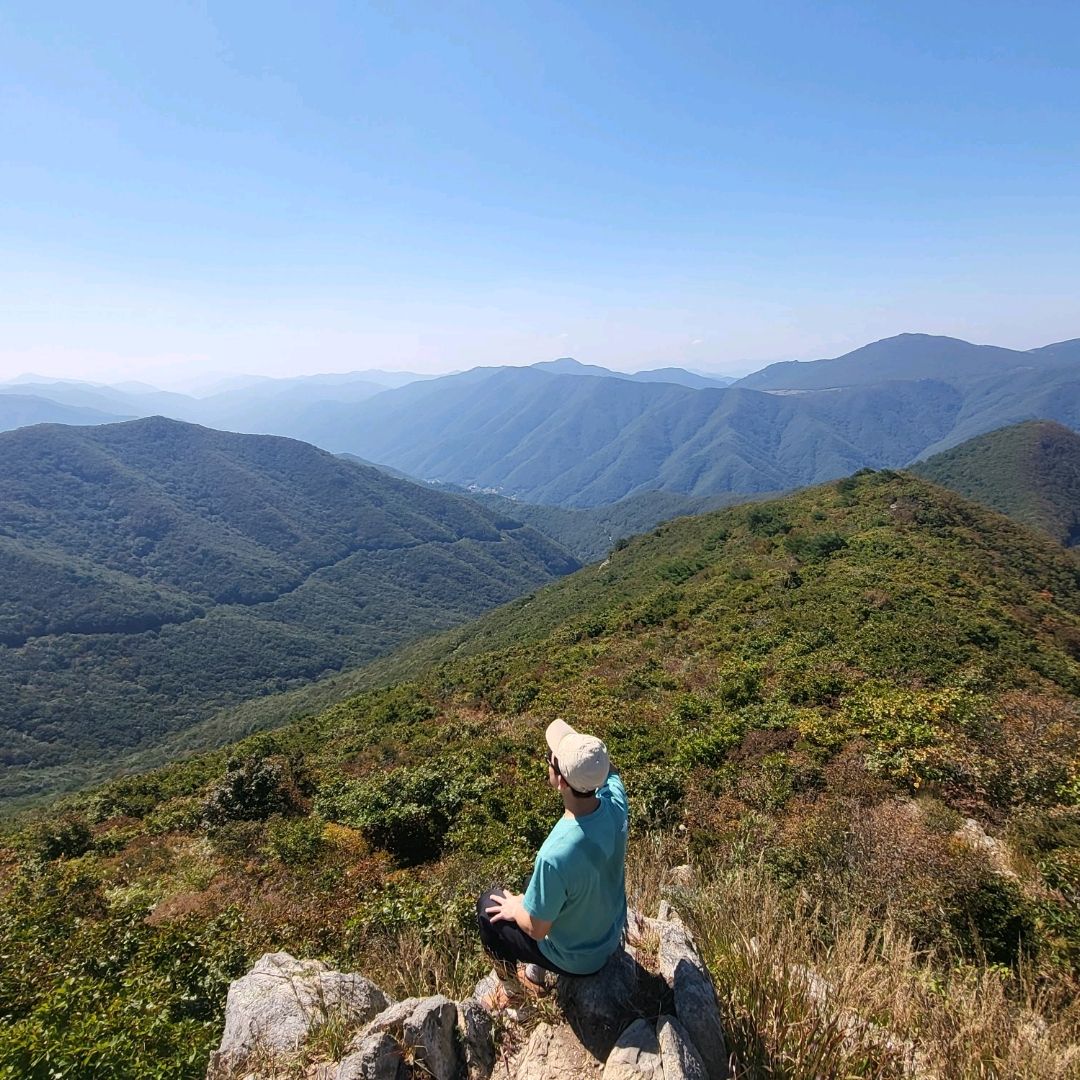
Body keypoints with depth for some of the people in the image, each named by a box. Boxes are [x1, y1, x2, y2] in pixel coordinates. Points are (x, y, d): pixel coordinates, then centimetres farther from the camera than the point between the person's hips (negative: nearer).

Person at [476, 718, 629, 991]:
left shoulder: (556, 856, -42)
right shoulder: (615, 803, -26)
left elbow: (536, 929, -25)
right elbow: (607, 770, -1)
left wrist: (515, 908, -5)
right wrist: (580, 741, -19)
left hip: (575, 958, -5)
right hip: (612, 934, 5)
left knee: (488, 905, 15)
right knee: (536, 883, 28)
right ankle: (535, 966, 41)